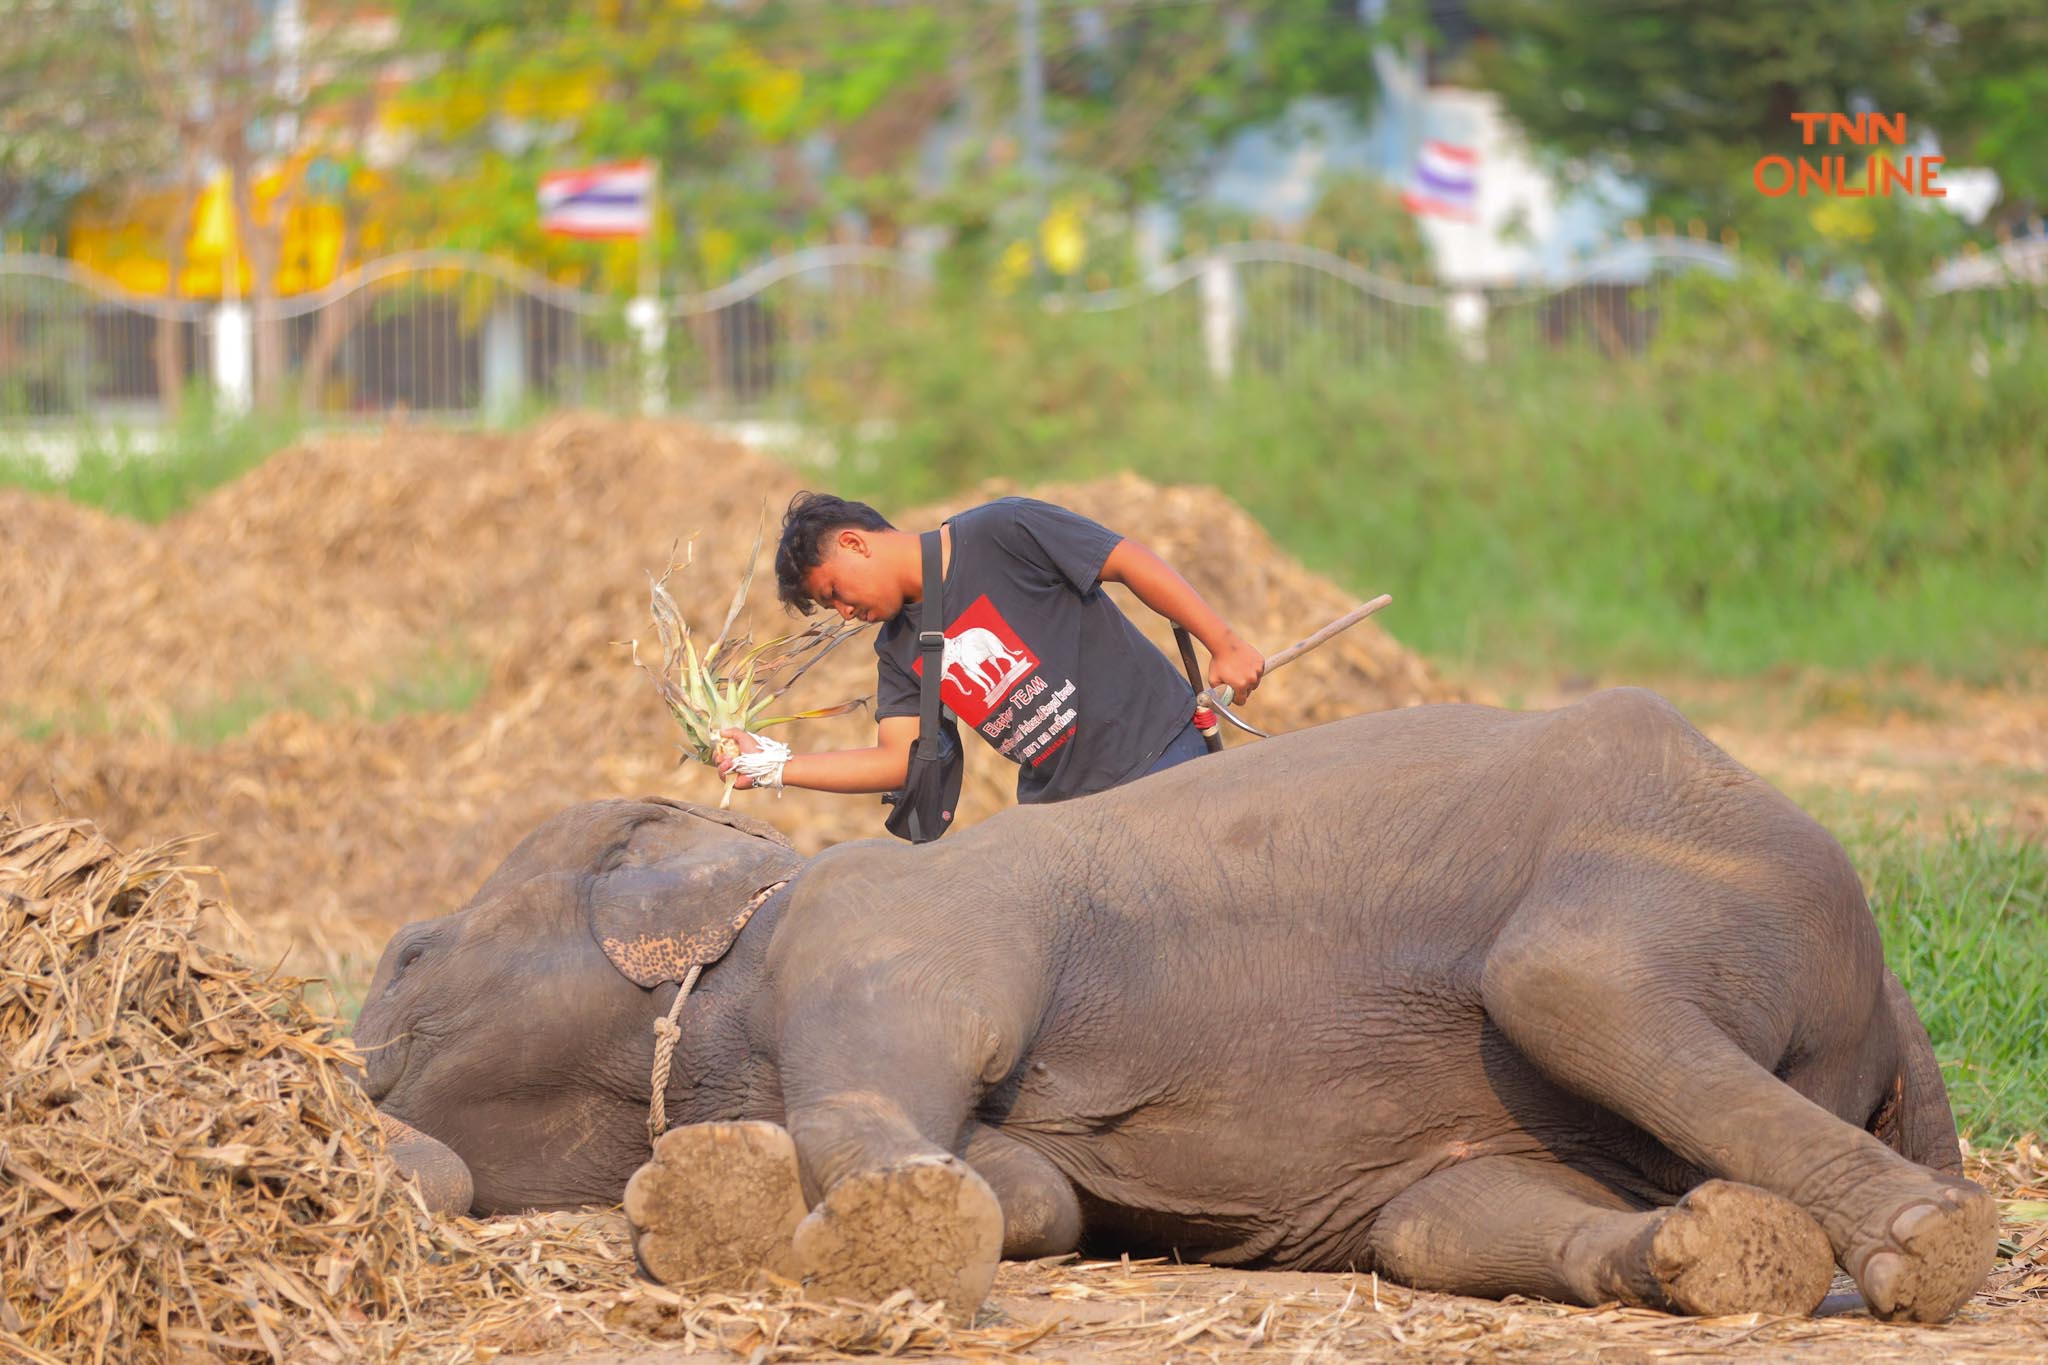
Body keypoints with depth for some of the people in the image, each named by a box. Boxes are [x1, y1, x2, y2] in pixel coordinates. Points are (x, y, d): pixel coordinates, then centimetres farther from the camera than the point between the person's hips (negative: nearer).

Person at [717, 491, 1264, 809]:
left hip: (1156, 755, -6)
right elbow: (898, 760, 6)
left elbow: (1131, 563, -9)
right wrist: (772, 765, -1)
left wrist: (1225, 645, -12)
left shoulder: (1000, 533, -10)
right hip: (1056, 804, 6)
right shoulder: (900, 651, 11)